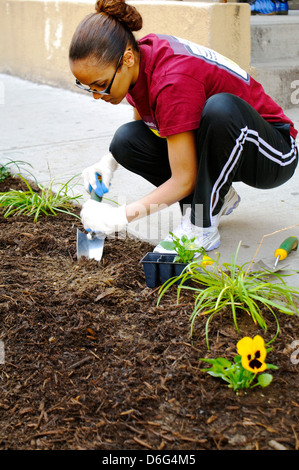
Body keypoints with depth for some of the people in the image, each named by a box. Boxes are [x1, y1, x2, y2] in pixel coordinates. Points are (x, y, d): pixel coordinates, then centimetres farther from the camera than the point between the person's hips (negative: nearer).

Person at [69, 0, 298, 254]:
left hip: (274, 153, -7)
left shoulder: (172, 81, -32)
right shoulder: (139, 58, -8)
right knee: (127, 140, -13)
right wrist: (109, 162, -10)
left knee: (221, 107, -40)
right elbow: (144, 125, 8)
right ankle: (218, 199, 2)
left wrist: (121, 216, -28)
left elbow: (183, 180, -28)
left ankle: (202, 227, -23)